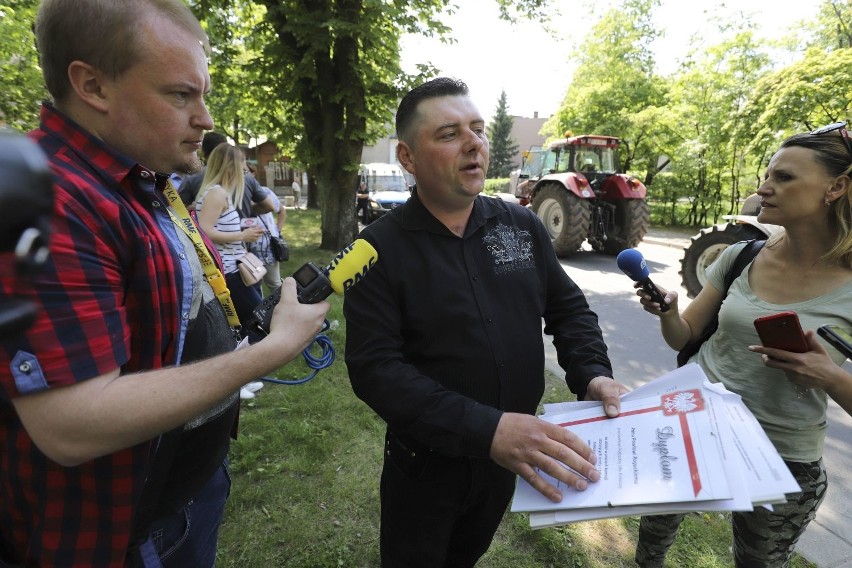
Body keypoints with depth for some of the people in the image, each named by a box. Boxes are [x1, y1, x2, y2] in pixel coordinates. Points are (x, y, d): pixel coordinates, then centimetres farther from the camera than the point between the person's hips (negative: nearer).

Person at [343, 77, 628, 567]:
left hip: (510, 455, 4)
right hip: (427, 463, -3)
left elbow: (569, 307, 5)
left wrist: (593, 375, -14)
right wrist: (485, 429, -34)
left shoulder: (523, 225, -5)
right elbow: (374, 366, -25)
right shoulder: (381, 247, -17)